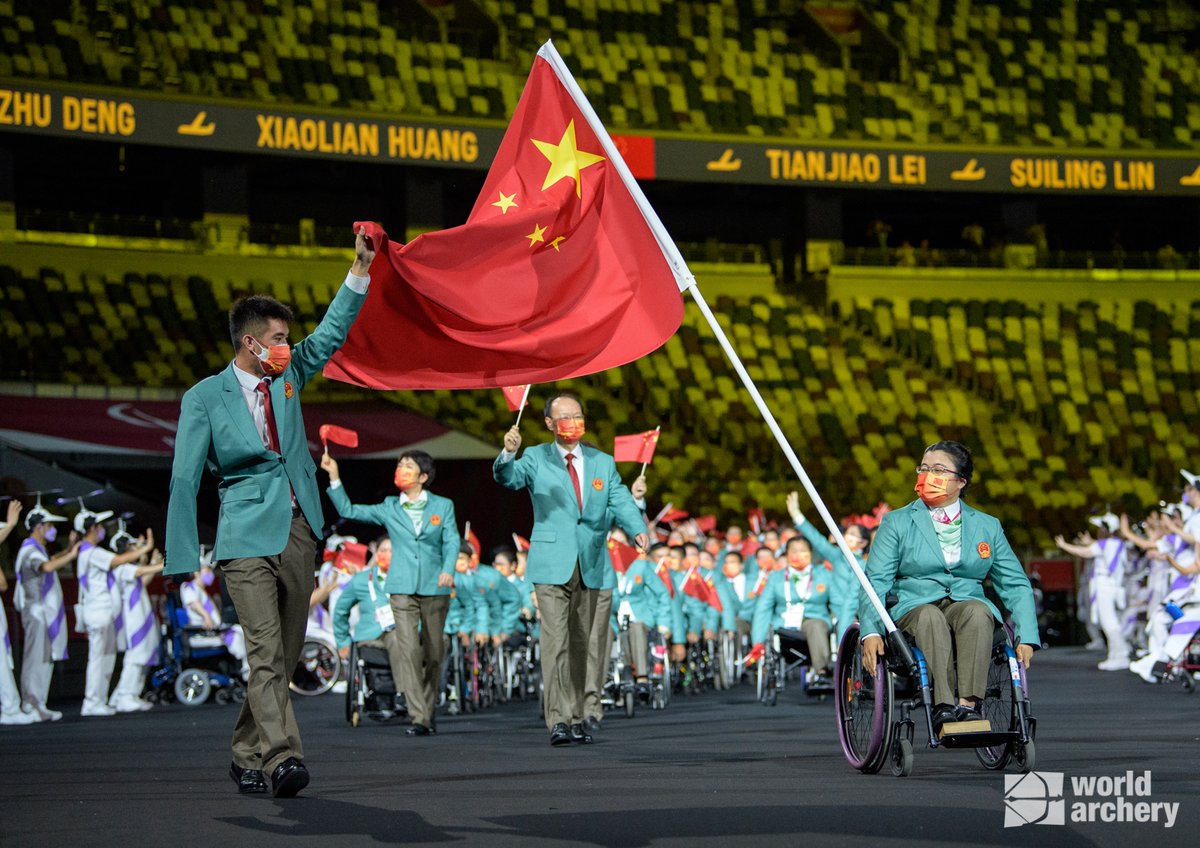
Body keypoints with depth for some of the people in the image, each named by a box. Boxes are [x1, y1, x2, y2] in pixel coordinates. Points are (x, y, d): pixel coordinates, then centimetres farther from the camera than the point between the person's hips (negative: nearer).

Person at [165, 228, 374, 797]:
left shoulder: (288, 377, 12)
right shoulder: (204, 398, -2)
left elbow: (331, 333, 9)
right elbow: (185, 479, -3)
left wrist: (360, 269, -4)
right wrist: (183, 562, -8)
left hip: (298, 532, 5)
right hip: (247, 536, -5)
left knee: (285, 656, 7)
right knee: (265, 653, -17)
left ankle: (246, 757, 17)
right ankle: (282, 759, -25)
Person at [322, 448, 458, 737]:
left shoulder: (443, 506, 8)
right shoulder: (389, 508, 11)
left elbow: (452, 541, 0)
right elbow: (348, 510, 13)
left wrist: (448, 569, -18)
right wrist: (334, 478, 3)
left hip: (435, 587, 0)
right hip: (402, 588, 0)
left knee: (434, 653, 6)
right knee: (409, 651, -12)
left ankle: (428, 709, 24)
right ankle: (419, 718, -14)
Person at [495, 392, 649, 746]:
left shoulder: (603, 463, 12)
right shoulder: (536, 458, 4)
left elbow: (620, 501, 2)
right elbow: (508, 478, -13)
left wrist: (637, 528, -19)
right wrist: (508, 453, -35)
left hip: (589, 567, 4)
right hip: (552, 566, -4)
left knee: (580, 644, 9)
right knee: (556, 641, -13)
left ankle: (576, 718, 17)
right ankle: (558, 720, -17)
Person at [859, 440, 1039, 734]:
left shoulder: (988, 527, 17)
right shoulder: (896, 523, 11)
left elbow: (1016, 584, 13)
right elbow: (876, 582, 1)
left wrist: (1027, 636, -3)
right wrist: (871, 631, -17)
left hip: (969, 608, 1)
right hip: (913, 609, -1)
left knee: (978, 610, -34)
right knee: (929, 615, -36)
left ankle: (968, 705, -43)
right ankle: (942, 707, -46)